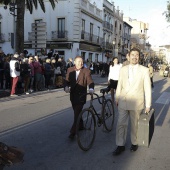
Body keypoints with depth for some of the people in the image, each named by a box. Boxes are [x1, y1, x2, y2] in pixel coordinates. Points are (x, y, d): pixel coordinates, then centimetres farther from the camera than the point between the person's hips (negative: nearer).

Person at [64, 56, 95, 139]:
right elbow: (67, 80, 2)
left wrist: (91, 89, -35)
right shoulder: (70, 70, 3)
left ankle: (73, 131, -5)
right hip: (73, 94, 5)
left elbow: (90, 81, -14)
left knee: (77, 113, -9)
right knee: (76, 112, 19)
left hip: (81, 95, -5)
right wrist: (66, 87, -20)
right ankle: (80, 125, 40)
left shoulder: (86, 71, -7)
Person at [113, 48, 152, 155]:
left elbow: (147, 88, -2)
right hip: (123, 102, 3)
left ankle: (134, 143, 30)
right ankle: (120, 145, 17)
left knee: (135, 125, 11)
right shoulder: (123, 69, 7)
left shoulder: (144, 70, -3)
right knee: (121, 124, 5)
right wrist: (117, 98, 10)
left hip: (136, 103, -2)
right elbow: (119, 85, 11)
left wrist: (148, 105, -2)